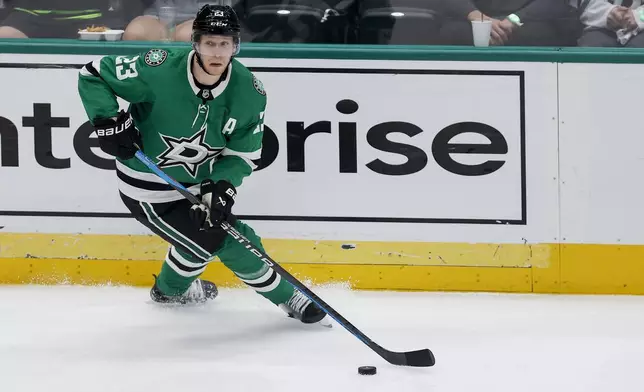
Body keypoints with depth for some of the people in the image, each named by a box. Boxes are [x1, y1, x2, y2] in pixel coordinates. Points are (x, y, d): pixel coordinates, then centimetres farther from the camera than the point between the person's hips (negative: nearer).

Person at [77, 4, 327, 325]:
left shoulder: (249, 91, -15)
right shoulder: (158, 71, -28)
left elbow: (243, 154, -7)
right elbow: (93, 75, -17)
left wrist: (221, 188, -23)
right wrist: (108, 121, -29)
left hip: (199, 184, 5)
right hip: (148, 190, -5)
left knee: (236, 242, 14)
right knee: (205, 242, -8)